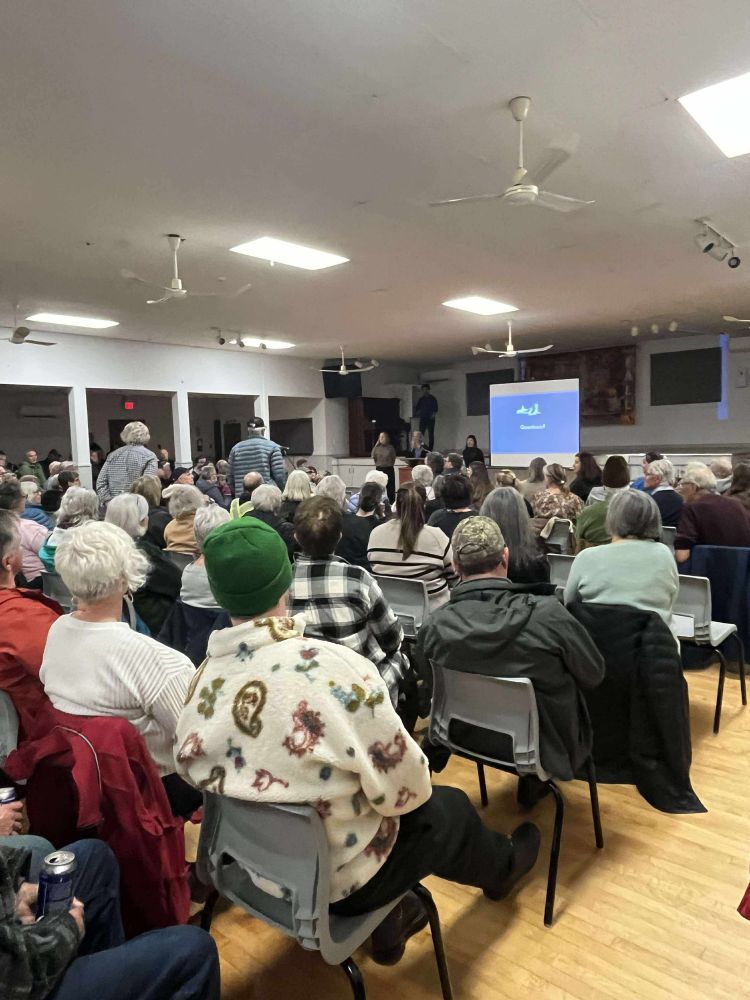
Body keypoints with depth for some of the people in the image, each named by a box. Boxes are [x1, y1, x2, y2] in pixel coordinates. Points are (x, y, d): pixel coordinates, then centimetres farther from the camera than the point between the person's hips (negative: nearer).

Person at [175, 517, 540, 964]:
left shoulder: (203, 679, -14)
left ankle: (387, 926, 44)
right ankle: (501, 866, 51)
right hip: (335, 879, -5)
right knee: (448, 808, 20)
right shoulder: (335, 668, -32)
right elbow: (405, 788, -23)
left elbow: (196, 771, 2)